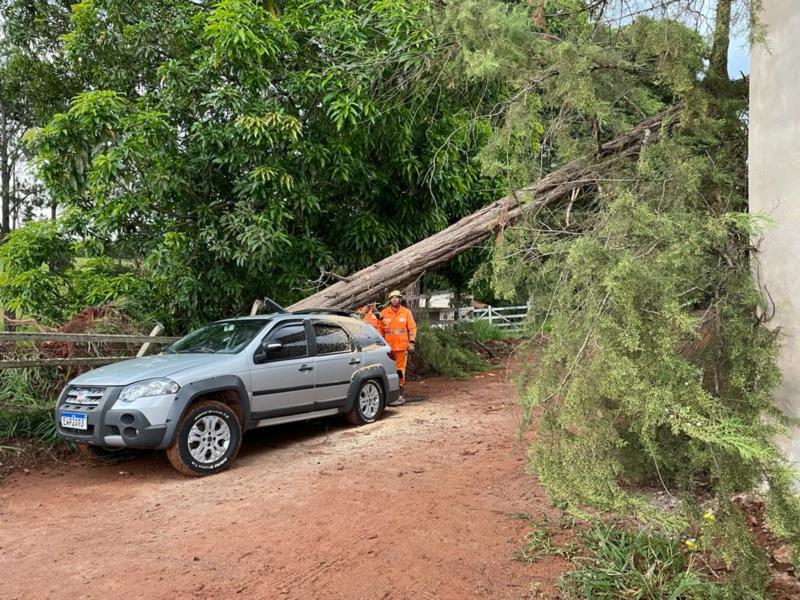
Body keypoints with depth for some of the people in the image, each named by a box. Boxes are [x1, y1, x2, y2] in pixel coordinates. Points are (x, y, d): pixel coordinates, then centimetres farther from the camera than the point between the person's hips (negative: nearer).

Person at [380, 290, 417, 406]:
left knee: (400, 370, 2)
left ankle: (399, 393, 10)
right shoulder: (384, 313, 4)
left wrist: (412, 342, -4)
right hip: (388, 347, 1)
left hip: (402, 346, -1)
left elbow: (412, 328, 4)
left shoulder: (406, 312, 4)